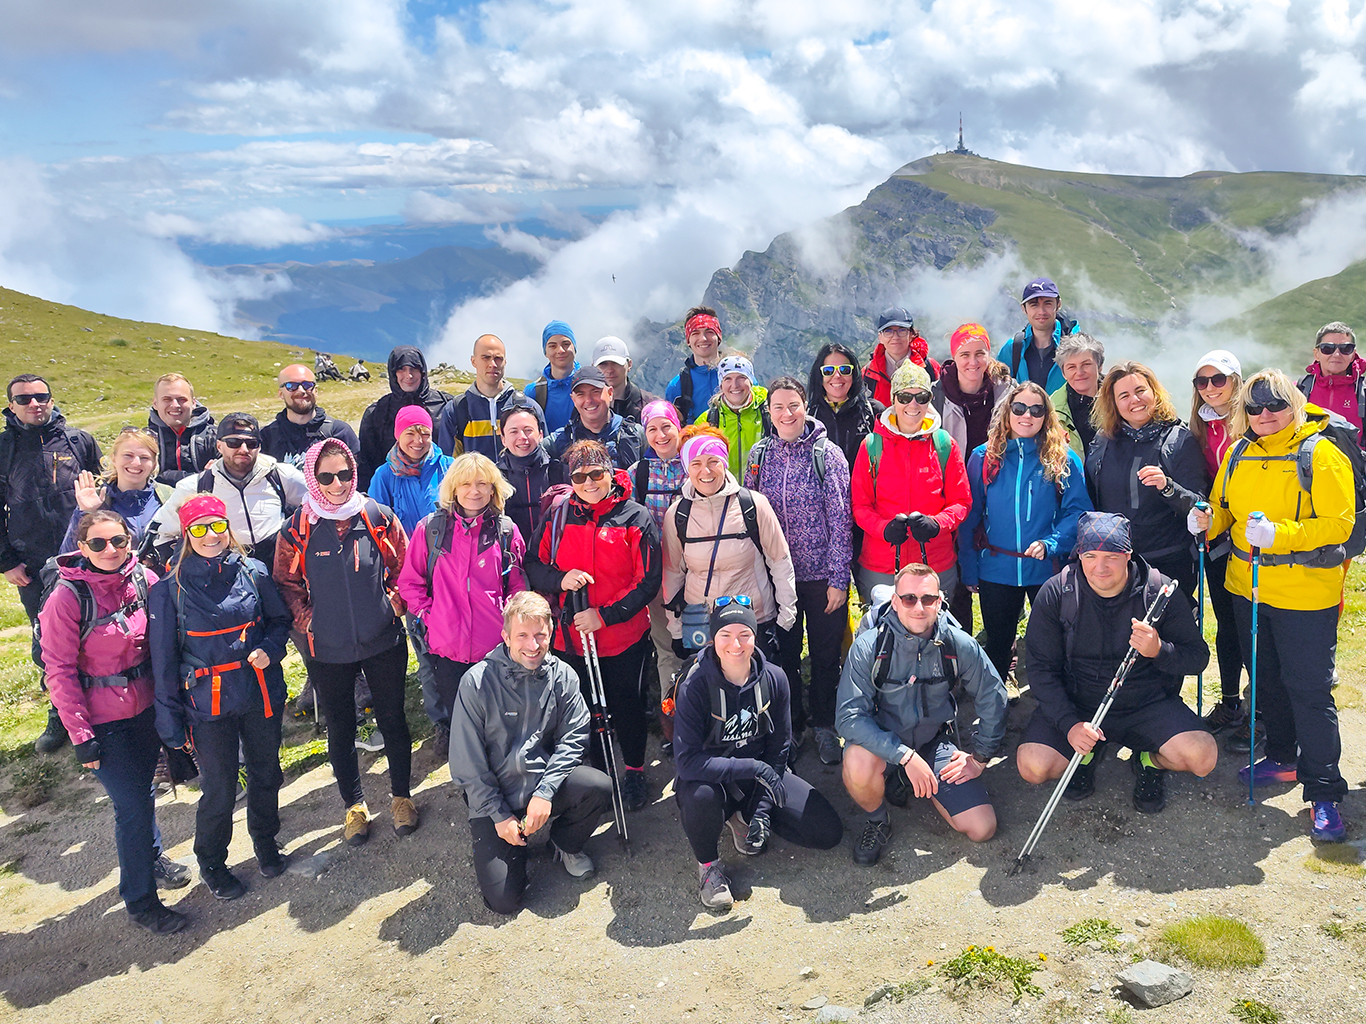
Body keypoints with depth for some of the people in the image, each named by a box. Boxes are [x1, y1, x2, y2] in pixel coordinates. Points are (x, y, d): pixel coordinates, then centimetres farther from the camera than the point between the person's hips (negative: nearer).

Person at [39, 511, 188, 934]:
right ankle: (140, 900, 17)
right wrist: (80, 735, -13)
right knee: (132, 806, 0)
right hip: (103, 720, -4)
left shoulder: (145, 580, -5)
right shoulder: (67, 597, -17)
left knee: (141, 791, 22)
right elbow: (59, 672, -13)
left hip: (146, 707, 4)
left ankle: (151, 859, 47)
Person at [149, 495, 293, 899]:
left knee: (266, 775, 17)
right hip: (209, 704, -2)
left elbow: (280, 620, 11)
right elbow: (163, 660, -4)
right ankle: (211, 865, 32)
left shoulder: (254, 573, -2)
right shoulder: (170, 589, -8)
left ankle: (266, 844, 42)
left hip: (261, 695, 3)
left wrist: (269, 649, -11)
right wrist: (171, 721, -3)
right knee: (218, 790, 6)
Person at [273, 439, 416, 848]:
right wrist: (307, 620, -6)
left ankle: (401, 796, 32)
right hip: (327, 649, 0)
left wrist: (393, 603, -5)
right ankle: (354, 804, 32)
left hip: (383, 641, 0)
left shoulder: (379, 517, -5)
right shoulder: (298, 528, -6)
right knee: (340, 729, 13)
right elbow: (287, 583, 5)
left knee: (392, 720, 12)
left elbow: (403, 567, 6)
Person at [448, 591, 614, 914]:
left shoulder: (562, 676, -5)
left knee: (599, 786, -26)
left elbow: (573, 738, -5)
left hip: (547, 783, 3)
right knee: (504, 900, -13)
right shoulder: (477, 682, -14)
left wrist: (545, 791, -19)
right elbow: (467, 763, -9)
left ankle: (566, 845, 6)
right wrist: (499, 815, -10)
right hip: (493, 798, -2)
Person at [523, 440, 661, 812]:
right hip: (572, 637, 2)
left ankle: (635, 771, 34)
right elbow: (532, 565, 6)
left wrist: (605, 614, -18)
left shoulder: (635, 518, -7)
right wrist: (561, 579, -16)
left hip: (625, 637, -2)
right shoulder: (558, 516, 1)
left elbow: (648, 581, -9)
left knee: (627, 705, 12)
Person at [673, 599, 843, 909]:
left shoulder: (773, 678, -10)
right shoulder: (695, 686, -22)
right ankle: (708, 865, -7)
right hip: (711, 778, -4)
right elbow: (686, 761, -28)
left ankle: (745, 817, 14)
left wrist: (762, 808, -13)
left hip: (761, 774, 4)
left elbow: (779, 749, -3)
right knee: (700, 797, -40)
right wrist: (751, 767, -34)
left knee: (829, 833, -9)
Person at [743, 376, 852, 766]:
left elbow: (840, 520, -7)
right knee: (782, 653, 12)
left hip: (822, 574, -2)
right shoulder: (759, 455, 2)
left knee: (826, 653, 9)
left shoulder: (828, 454, -7)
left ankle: (825, 727, 28)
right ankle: (790, 727, 30)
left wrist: (839, 579, -10)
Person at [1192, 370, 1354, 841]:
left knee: (1310, 690, -3)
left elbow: (1338, 523, -16)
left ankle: (1323, 793, 6)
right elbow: (1224, 508, 17)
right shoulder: (1238, 455, 7)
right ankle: (1283, 758, 37)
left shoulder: (1321, 454, -11)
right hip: (1247, 588, 6)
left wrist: (1279, 534, -29)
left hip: (1306, 594, -6)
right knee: (1267, 680, 19)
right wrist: (1208, 520, -5)